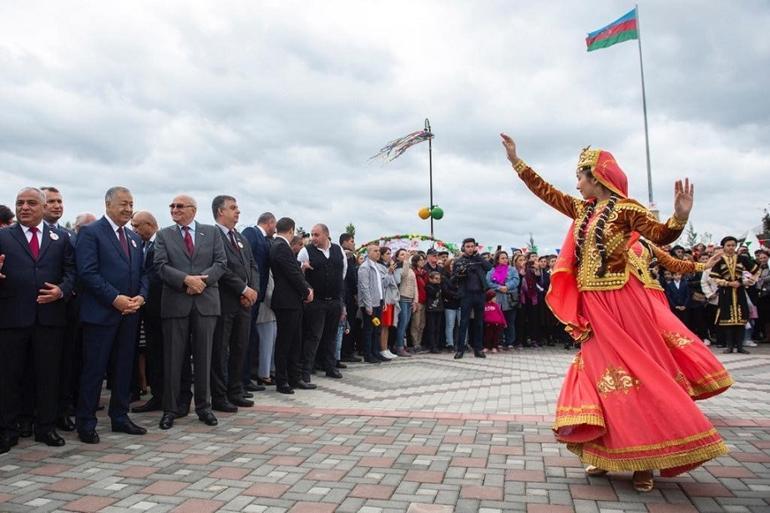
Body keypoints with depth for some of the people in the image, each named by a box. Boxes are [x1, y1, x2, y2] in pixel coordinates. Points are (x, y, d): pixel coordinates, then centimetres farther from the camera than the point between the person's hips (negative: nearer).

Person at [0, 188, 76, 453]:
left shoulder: (60, 239, 11)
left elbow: (70, 272, 6)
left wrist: (61, 291, -12)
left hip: (50, 316, 1)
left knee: (47, 375, 9)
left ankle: (46, 427, 21)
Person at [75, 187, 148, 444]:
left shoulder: (134, 238, 16)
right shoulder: (90, 232, -5)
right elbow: (87, 272, -14)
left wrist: (140, 296, -3)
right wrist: (115, 298, -19)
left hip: (129, 314, 7)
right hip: (101, 313, -6)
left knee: (124, 368, 12)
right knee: (94, 369, 1)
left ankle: (120, 417, 23)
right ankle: (86, 423, 13)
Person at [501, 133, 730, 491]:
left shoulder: (625, 208, -7)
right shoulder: (583, 210, 11)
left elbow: (661, 235, -16)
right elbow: (545, 191, 16)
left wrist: (679, 217, -37)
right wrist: (516, 161, 19)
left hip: (621, 303, -6)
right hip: (592, 305, 7)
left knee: (636, 374, -1)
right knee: (601, 373, 8)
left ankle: (644, 461, 9)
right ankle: (607, 453, 18)